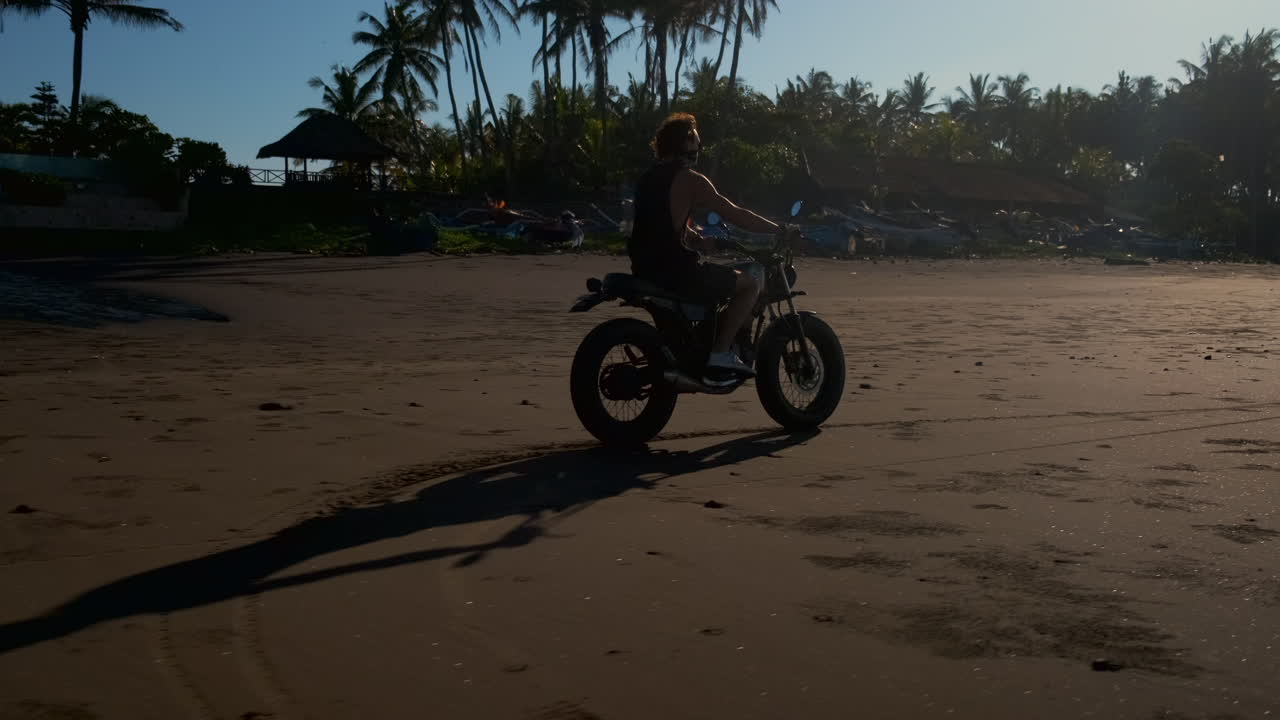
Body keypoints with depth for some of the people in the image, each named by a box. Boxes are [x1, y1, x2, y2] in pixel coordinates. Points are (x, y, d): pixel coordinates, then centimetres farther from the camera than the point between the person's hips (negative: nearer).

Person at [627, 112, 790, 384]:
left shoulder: (648, 178, 16)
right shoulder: (689, 179, -9)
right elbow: (735, 215, -10)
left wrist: (699, 239, 35)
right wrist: (779, 230, 0)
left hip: (645, 269, 9)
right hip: (675, 268, -9)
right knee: (751, 282, 0)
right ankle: (720, 354, -4)